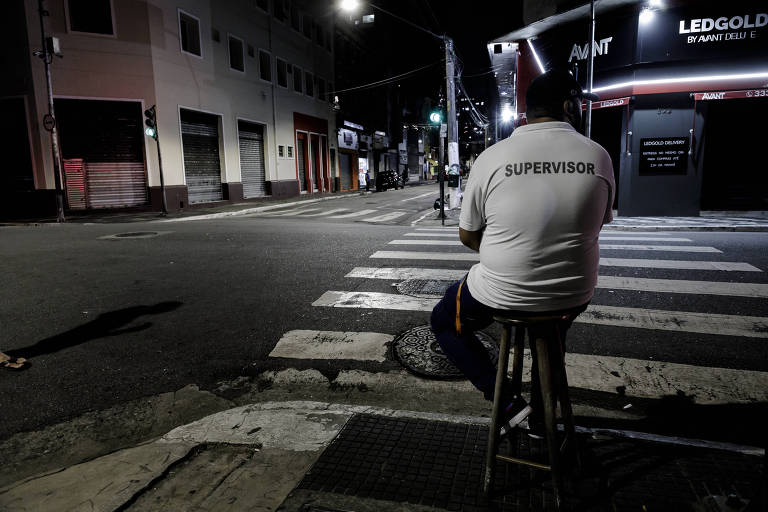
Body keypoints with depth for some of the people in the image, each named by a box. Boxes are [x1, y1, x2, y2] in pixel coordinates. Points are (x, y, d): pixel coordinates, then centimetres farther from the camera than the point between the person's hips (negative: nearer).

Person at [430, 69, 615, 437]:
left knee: (443, 321, 24)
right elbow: (597, 223, 9)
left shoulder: (491, 158, -11)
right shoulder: (599, 157, -5)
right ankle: (540, 417, 45)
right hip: (574, 296, 4)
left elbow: (467, 236, -2)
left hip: (500, 295, -3)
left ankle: (505, 401, 13)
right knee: (553, 331, 38)